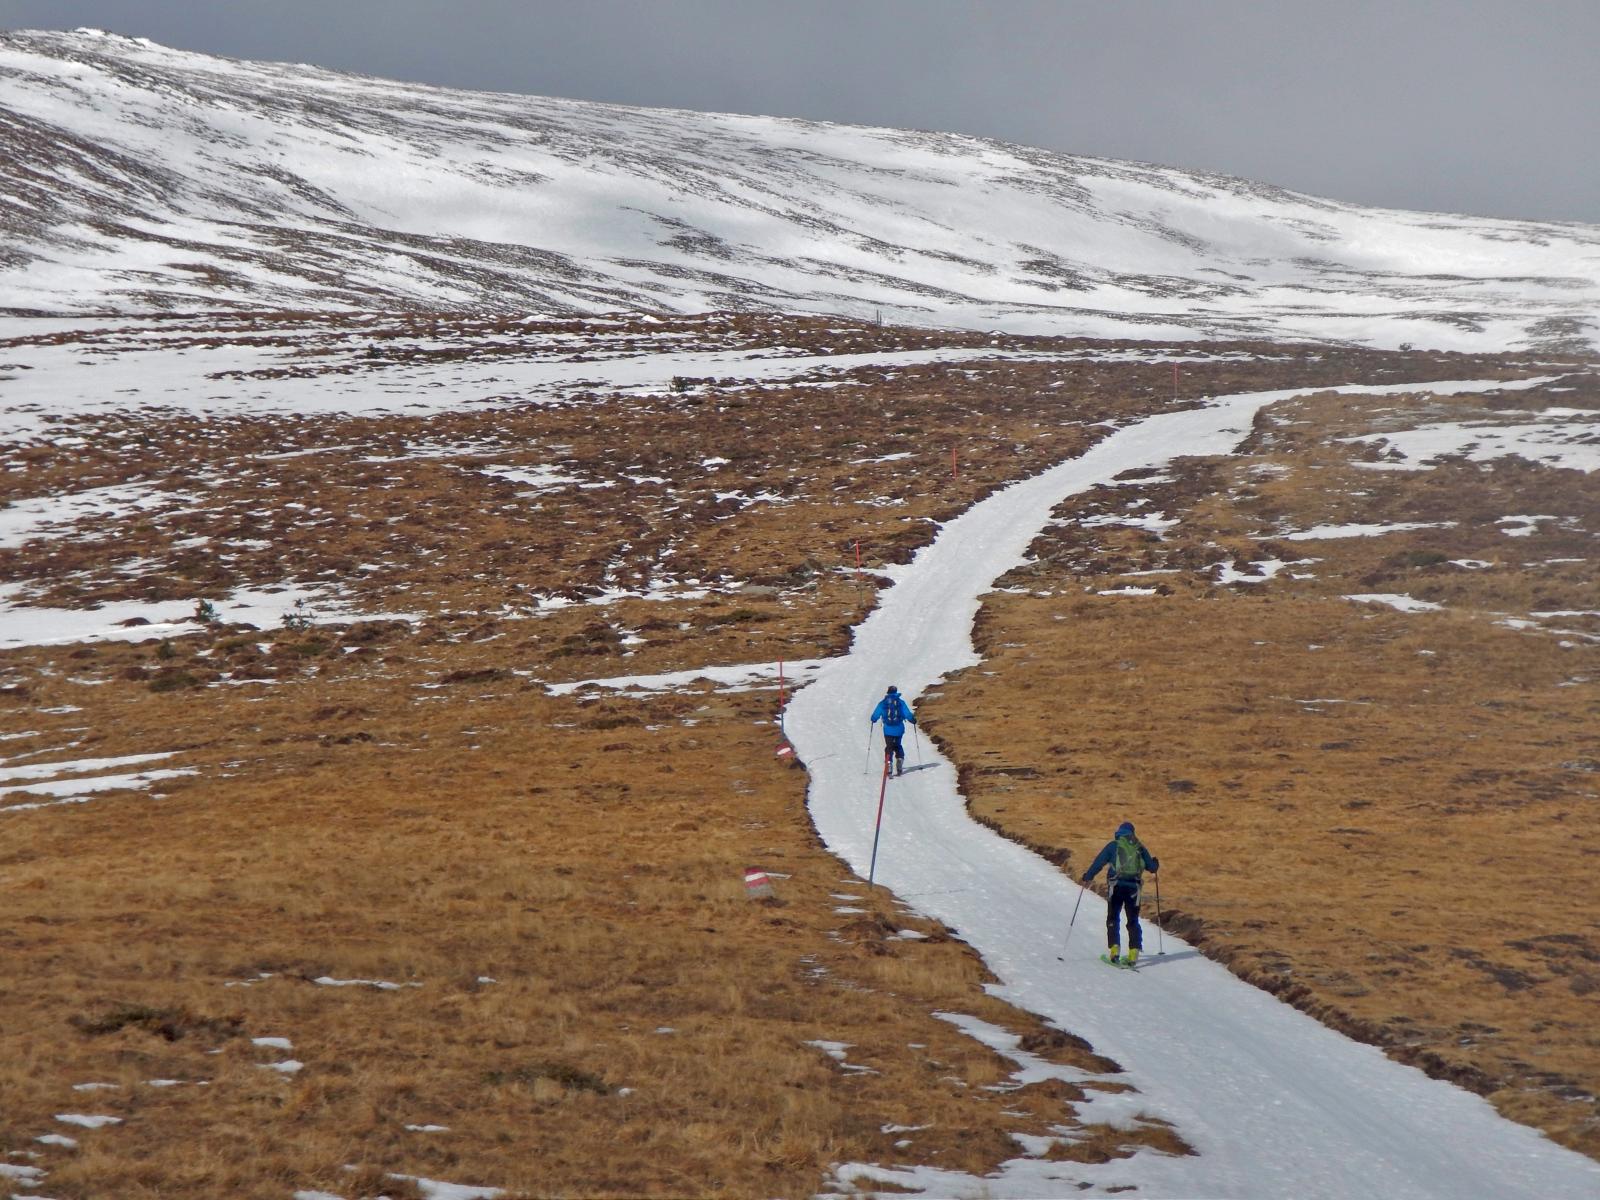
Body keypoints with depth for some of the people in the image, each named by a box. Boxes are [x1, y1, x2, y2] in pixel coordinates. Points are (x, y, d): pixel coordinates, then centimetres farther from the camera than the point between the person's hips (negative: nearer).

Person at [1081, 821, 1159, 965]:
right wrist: (1155, 862, 40)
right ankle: (1133, 953, 0)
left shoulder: (1113, 845, 4)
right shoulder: (1140, 847, 11)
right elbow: (1152, 867, 16)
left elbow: (1098, 862, 0)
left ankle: (1114, 949, -6)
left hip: (1117, 886, -2)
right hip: (1134, 888, 2)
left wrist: (1087, 877, 10)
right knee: (1133, 921, 11)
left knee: (1113, 919, 8)